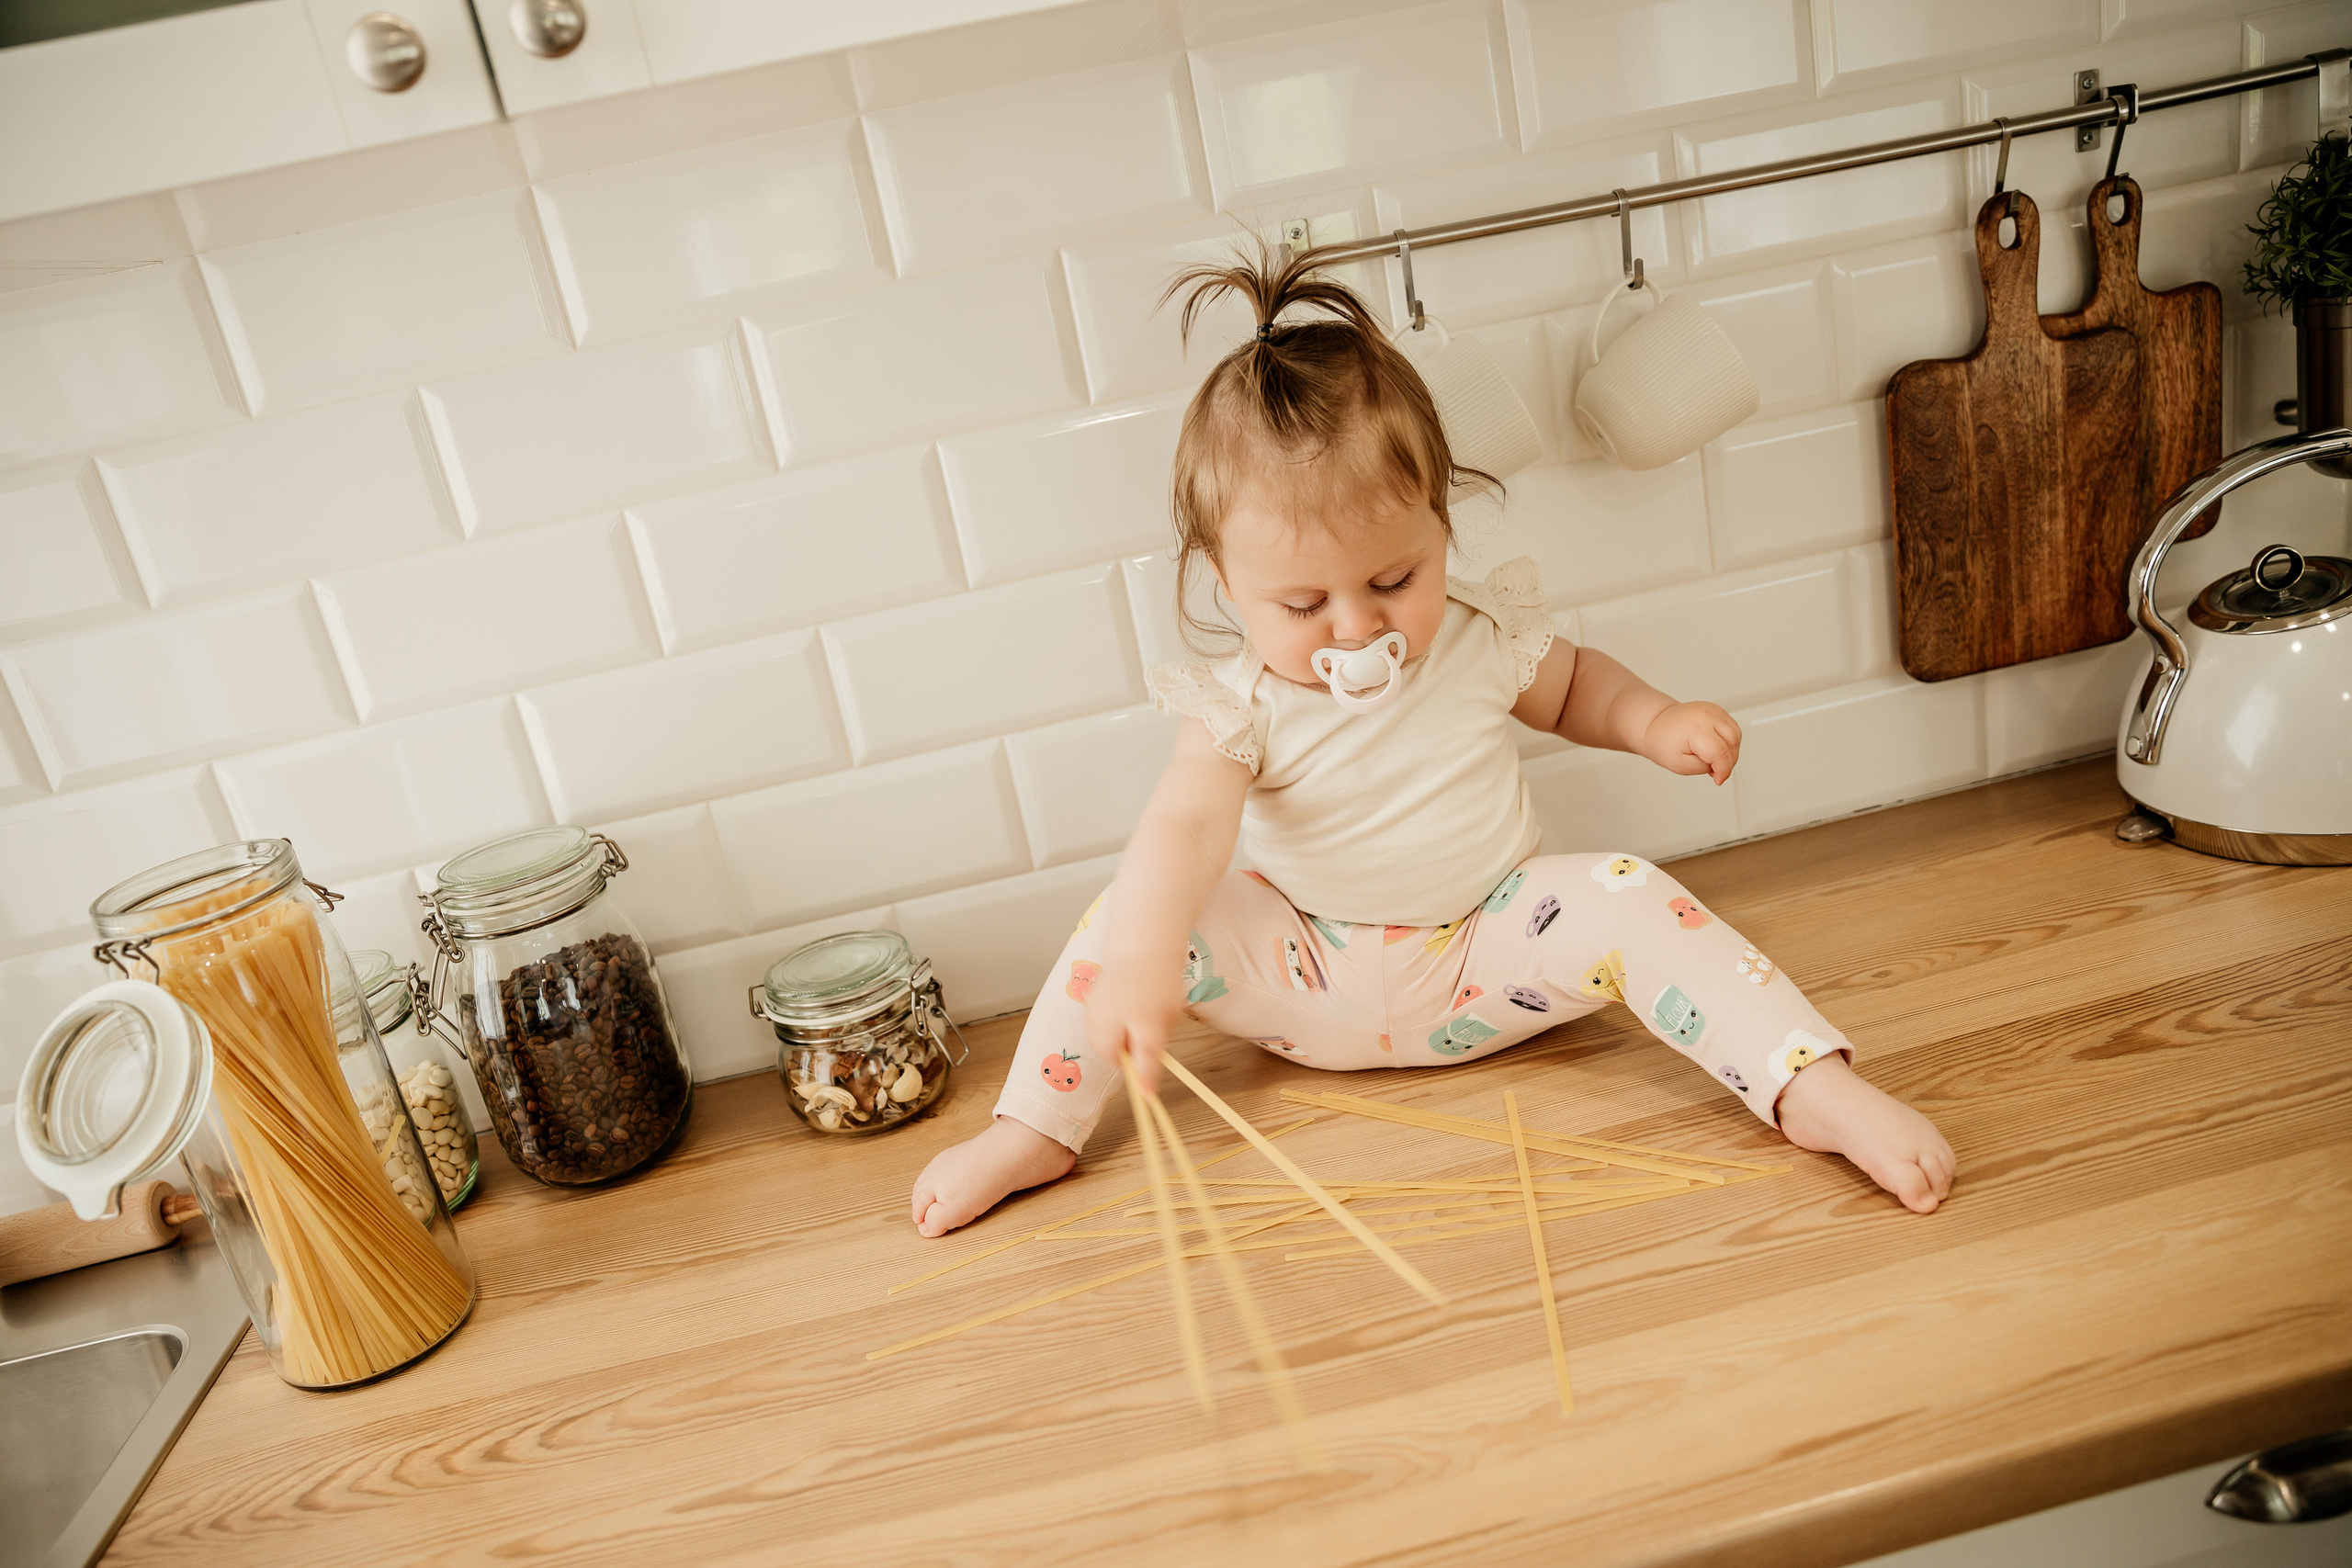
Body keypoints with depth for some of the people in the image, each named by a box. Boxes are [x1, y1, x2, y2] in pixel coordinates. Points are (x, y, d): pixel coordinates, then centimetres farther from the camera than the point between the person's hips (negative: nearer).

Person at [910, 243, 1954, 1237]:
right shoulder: (1243, 705, -15)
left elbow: (1571, 686, 16)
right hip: (1308, 981, 0)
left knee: (1626, 901, -25)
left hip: (1488, 957, 1)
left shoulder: (1482, 638, -6)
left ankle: (1811, 1088, -22)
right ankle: (1034, 1132, -7)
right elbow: (1184, 829, -32)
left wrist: (1655, 723, -4)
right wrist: (1139, 960, -49)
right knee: (1128, 909, -19)